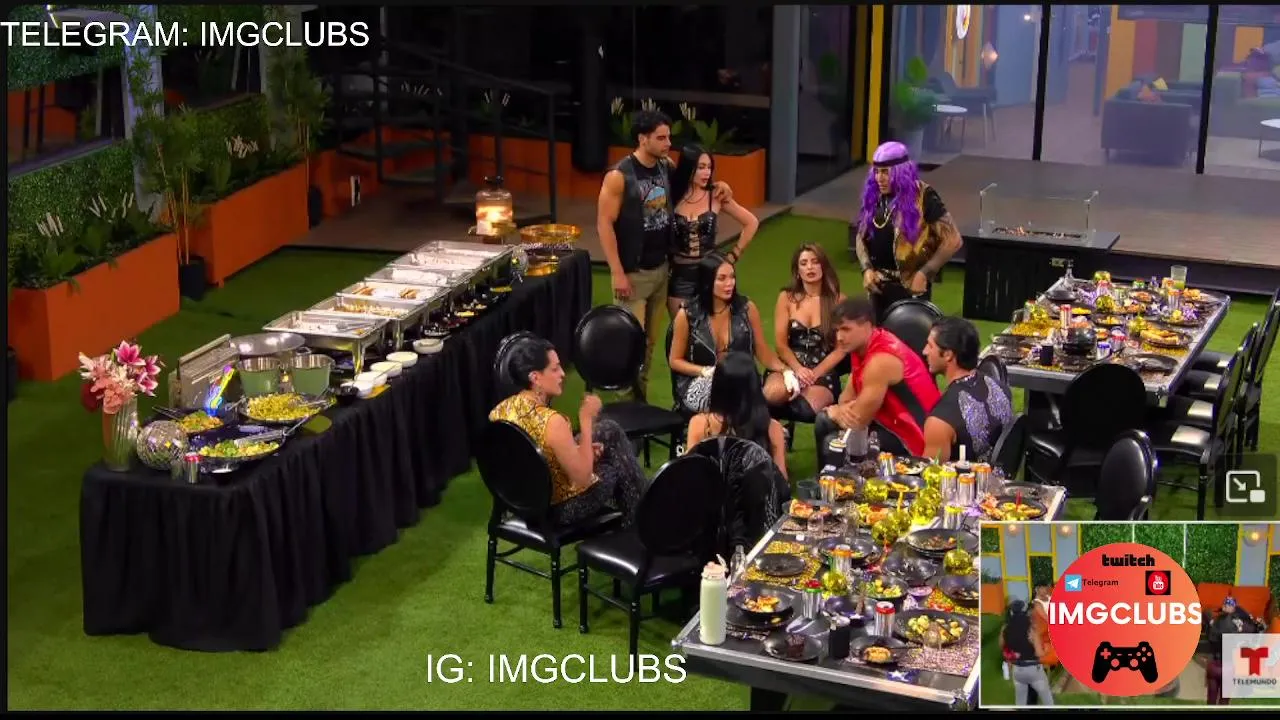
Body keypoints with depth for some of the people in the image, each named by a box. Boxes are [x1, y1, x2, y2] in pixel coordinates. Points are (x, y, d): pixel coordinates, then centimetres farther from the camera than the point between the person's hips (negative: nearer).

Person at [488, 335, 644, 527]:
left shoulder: (499, 410, -9)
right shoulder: (552, 422, -33)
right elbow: (583, 478, -23)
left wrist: (580, 450, 6)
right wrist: (586, 419, -20)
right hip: (560, 508, -7)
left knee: (609, 429, 19)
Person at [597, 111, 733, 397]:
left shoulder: (668, 167, 4)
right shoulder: (619, 176, -14)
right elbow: (604, 225, -14)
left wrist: (717, 183, 5)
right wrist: (617, 273, -17)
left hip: (661, 269, 6)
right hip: (633, 273, -6)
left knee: (650, 339, 13)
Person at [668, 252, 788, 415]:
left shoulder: (747, 308, 0)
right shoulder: (687, 315, -5)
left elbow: (762, 352, 9)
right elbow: (675, 360, 5)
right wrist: (707, 371, -12)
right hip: (700, 384, -2)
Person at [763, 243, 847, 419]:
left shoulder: (838, 300, 3)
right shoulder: (786, 297, 7)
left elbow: (840, 349, 0)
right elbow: (780, 343, 3)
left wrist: (814, 374, -14)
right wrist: (798, 369, -16)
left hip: (824, 371, -1)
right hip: (790, 366, 1)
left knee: (807, 406, -35)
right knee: (772, 394, -35)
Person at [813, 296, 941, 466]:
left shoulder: (880, 360, -28)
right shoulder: (863, 345, 1)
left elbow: (858, 421, -23)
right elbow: (848, 395, 8)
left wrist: (837, 412, -2)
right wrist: (842, 410, -15)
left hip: (911, 438, -10)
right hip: (889, 419, 10)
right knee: (825, 421, 14)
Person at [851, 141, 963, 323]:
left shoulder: (923, 197, -13)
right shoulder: (874, 196, 5)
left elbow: (953, 240, -12)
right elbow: (861, 235, 15)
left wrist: (925, 273, -15)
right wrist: (867, 269, -1)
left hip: (911, 286, -6)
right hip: (879, 284, 6)